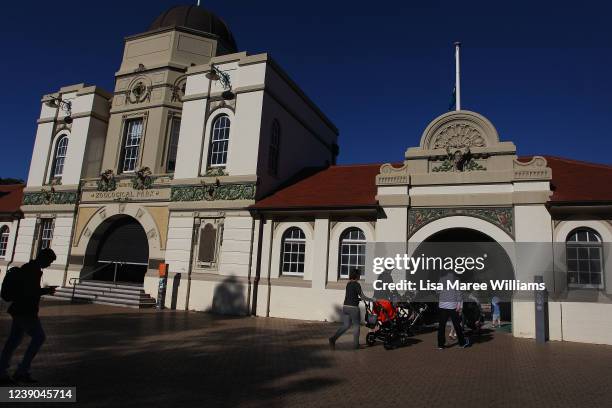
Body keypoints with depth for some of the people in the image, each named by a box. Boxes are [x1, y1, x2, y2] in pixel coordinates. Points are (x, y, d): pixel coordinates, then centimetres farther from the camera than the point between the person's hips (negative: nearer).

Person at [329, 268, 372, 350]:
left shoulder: (348, 284, 12)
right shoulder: (356, 284, -10)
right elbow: (362, 297, -8)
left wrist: (358, 298, 26)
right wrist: (371, 299, 5)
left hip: (345, 306, 7)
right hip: (353, 307, -7)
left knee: (346, 325, 11)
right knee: (356, 325, 10)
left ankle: (333, 338, -4)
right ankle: (355, 344, 16)